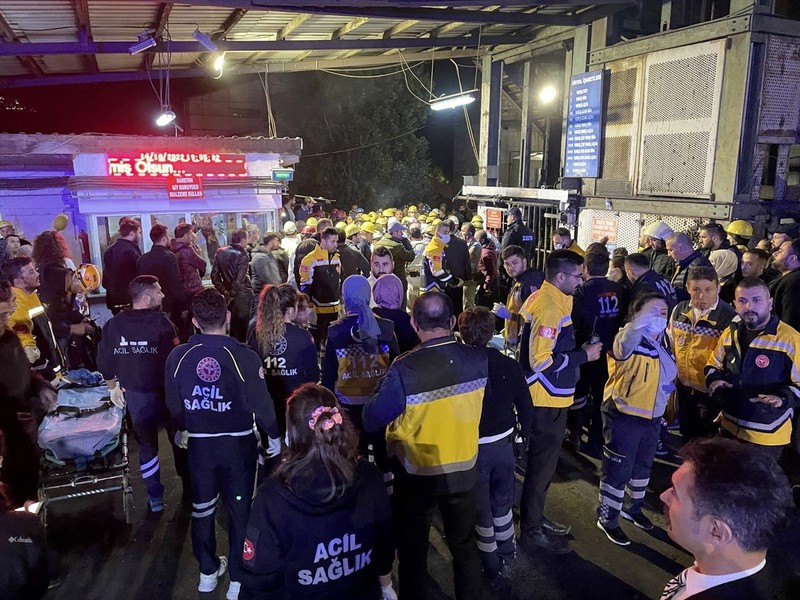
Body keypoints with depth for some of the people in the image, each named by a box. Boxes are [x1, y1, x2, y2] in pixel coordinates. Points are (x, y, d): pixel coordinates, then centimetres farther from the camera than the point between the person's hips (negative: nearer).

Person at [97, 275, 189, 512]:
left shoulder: (113, 325, -4)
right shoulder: (161, 322, -18)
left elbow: (104, 361, 2)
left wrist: (113, 388, 16)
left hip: (134, 395, 3)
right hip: (166, 392, -3)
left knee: (146, 445, 17)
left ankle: (155, 498, 23)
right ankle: (189, 488, 30)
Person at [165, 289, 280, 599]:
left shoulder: (177, 356, -10)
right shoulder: (245, 356, -20)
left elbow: (174, 404, 2)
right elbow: (261, 403, -15)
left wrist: (180, 430, 22)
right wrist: (274, 435, 3)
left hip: (199, 443, 3)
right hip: (239, 443, -2)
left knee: (202, 507, 21)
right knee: (240, 509, 12)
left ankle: (208, 572, 37)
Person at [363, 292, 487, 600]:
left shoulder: (405, 369, -29)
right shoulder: (478, 359, -16)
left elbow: (371, 420, -19)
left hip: (417, 475, -3)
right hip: (463, 471, 3)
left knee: (413, 551, 21)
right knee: (465, 547, 25)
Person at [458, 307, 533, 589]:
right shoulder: (509, 365, -11)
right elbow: (525, 406, -3)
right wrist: (523, 432, 14)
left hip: (471, 448, -3)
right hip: (503, 444, 3)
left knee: (481, 509, 15)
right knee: (502, 502, 25)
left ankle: (492, 568, 28)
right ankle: (507, 555, 42)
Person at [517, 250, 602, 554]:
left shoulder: (549, 299, 9)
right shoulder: (549, 308, -23)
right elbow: (541, 361, -26)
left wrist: (579, 350, 4)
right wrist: (583, 355, -18)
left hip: (550, 397, 10)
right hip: (547, 401, -10)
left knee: (543, 462, 21)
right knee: (542, 465, 4)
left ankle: (535, 518, 36)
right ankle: (531, 530, 20)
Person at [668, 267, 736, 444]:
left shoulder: (730, 317, -19)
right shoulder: (680, 310, -3)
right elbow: (670, 346, 10)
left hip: (712, 391, -5)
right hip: (684, 388, 5)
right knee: (687, 437, 23)